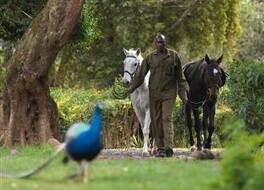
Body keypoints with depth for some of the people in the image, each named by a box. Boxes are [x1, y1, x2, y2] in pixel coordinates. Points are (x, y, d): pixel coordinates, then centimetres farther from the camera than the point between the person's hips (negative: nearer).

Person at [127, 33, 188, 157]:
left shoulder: (173, 56, 3)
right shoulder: (150, 58, 6)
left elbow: (180, 76, 7)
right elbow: (141, 74, 6)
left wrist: (183, 92, 3)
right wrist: (132, 87, -3)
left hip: (169, 92, -3)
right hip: (154, 93, 3)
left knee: (167, 118, -14)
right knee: (156, 120, 5)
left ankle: (169, 146, -23)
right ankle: (160, 148, 13)